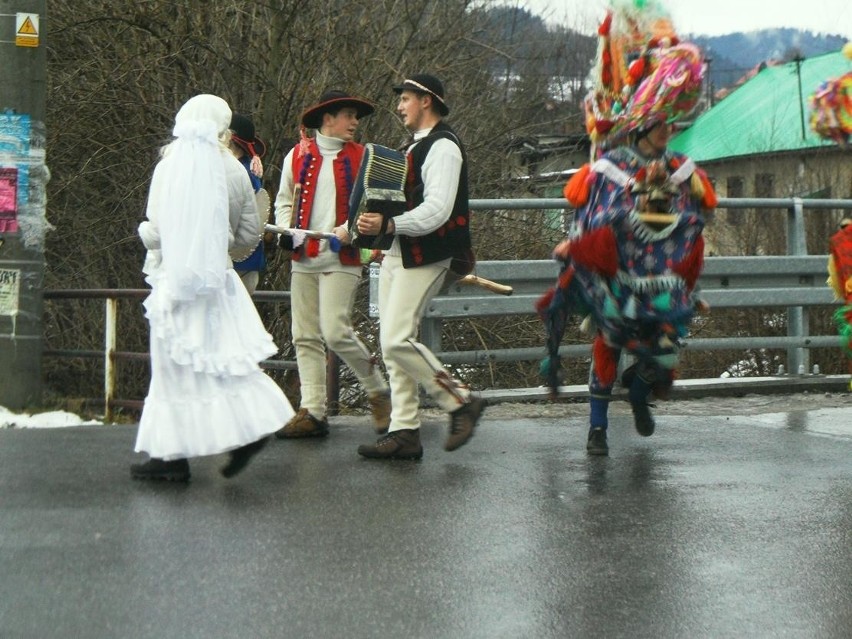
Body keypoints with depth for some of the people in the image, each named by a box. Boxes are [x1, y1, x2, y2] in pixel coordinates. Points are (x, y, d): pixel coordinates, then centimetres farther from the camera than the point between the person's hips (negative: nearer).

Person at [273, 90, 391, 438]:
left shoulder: (361, 158, 4)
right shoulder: (298, 156, 11)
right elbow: (284, 200, 17)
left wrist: (349, 229, -17)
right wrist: (286, 229, -2)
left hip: (341, 259, -4)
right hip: (303, 259, 4)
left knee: (335, 332, -14)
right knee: (305, 337, 3)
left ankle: (378, 392, 6)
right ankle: (312, 412, 8)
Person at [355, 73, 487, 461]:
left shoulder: (443, 147, -11)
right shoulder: (417, 147, 21)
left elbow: (437, 210, -22)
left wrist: (389, 225, -31)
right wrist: (376, 225, 9)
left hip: (423, 257, -10)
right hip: (398, 254, 10)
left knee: (398, 340, -17)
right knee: (392, 344, 6)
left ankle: (461, 402, -3)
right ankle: (404, 432, 9)